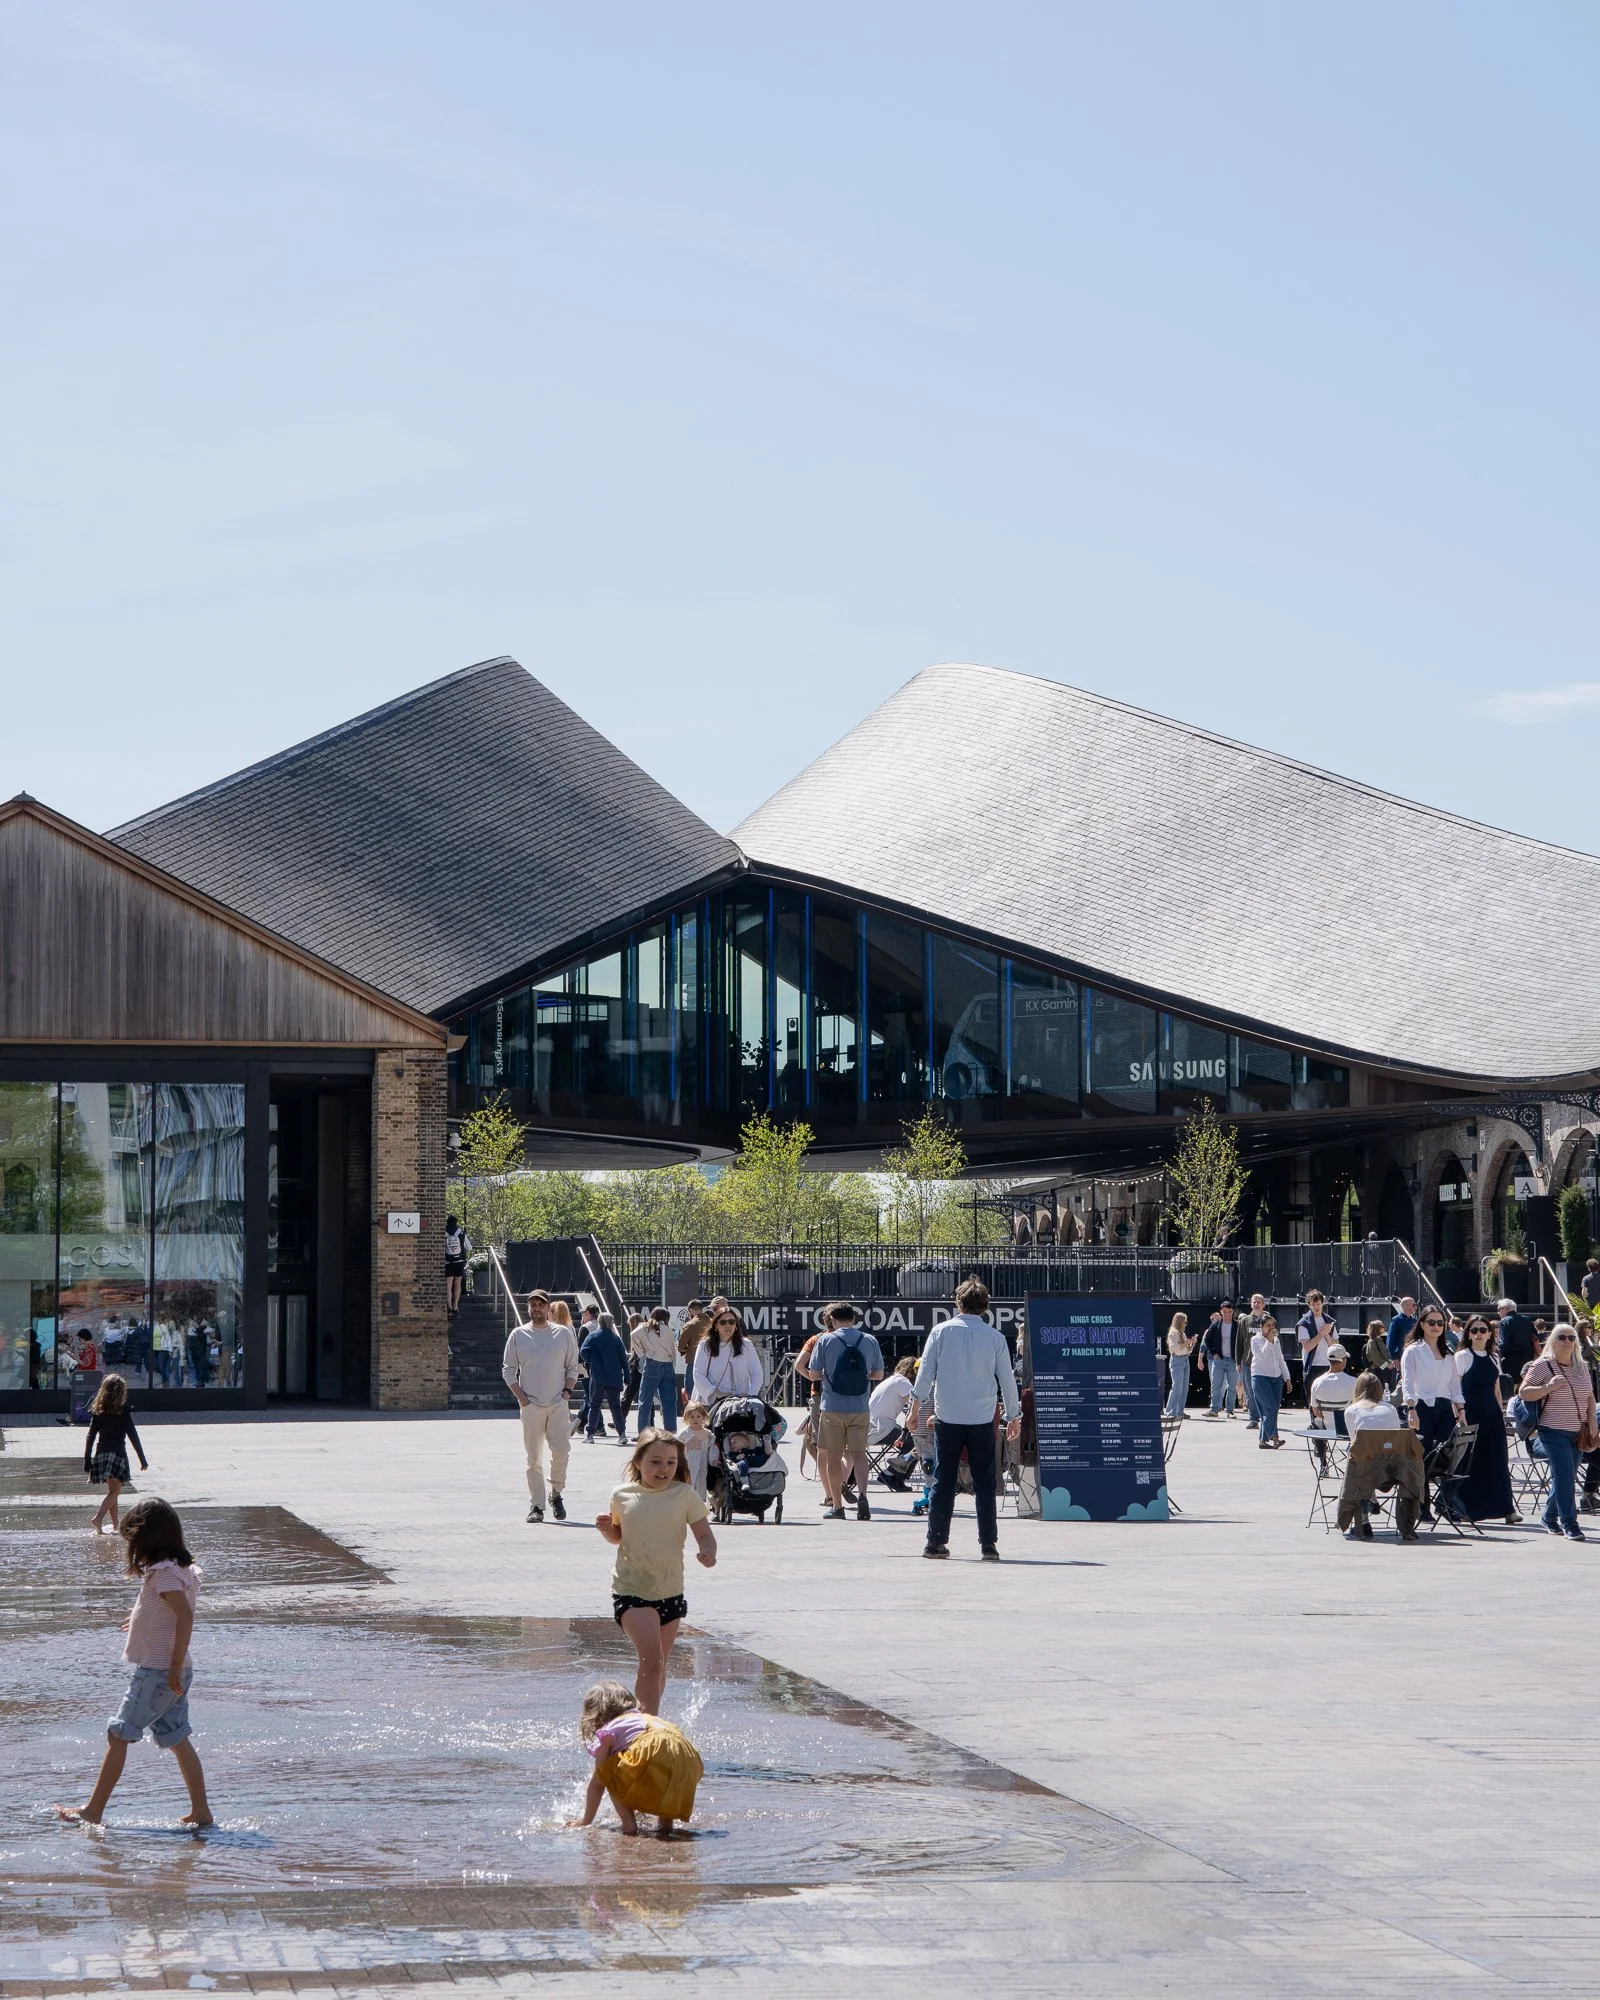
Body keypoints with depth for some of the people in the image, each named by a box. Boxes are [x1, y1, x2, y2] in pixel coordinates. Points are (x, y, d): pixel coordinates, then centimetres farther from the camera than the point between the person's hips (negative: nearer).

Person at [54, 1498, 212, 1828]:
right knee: (177, 1739, 11)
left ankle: (94, 1811, 2)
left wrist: (175, 1667, -26)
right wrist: (143, 1620, 34)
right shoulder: (179, 1568, 10)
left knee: (118, 1735, -2)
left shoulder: (164, 1574, -18)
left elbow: (186, 1616, -28)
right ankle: (200, 1811, 10)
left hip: (156, 1672, -9)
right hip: (170, 1672, 9)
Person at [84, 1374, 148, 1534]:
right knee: (115, 1491, -6)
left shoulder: (98, 1411, 6)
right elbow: (133, 1436, -5)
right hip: (117, 1453, -6)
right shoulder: (123, 1411, -7)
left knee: (112, 1491, 17)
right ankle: (98, 1518, -25)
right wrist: (142, 1459, 1)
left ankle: (115, 1525, 21)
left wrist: (87, 1461, 10)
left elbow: (90, 1438, 6)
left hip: (100, 1454, 6)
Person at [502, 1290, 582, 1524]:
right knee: (534, 1458, -1)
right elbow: (508, 1370, 7)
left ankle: (556, 1493, 12)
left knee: (561, 1451, -11)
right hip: (530, 1405, 0)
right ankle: (536, 1506, 5)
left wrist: (567, 1391, -1)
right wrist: (521, 1396, -3)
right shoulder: (518, 1335, 6)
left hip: (558, 1404, 0)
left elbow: (573, 1367, 12)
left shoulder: (563, 1333, 7)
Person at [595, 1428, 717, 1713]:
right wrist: (606, 1529, -8)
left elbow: (705, 1535, -3)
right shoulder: (623, 1496, -1)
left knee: (659, 1666, 14)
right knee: (652, 1659, -20)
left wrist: (708, 1551, -25)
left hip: (670, 1591, 2)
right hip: (631, 1590, -2)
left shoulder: (685, 1495, -4)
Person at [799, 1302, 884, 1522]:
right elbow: (878, 1374, 11)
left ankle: (837, 1506, 9)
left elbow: (813, 1375, -2)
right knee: (858, 1453, 6)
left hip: (833, 1407, -2)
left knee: (833, 1456, 7)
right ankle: (862, 1493, -18)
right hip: (861, 1408, 2)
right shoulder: (869, 1341, 3)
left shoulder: (826, 1341, -4)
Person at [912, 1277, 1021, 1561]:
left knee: (943, 1481, 6)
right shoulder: (995, 1338, 0)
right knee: (984, 1482, 5)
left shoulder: (941, 1332, -2)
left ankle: (936, 1541, 5)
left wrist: (917, 1406, 12)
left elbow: (925, 1372, 1)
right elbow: (1007, 1379, 7)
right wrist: (1014, 1416, 18)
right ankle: (988, 1544, 2)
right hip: (982, 1419, 0)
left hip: (947, 1417, 0)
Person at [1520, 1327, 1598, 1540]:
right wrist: (1548, 1387, -20)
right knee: (1564, 1477, -12)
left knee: (1565, 1478, 11)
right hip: (1554, 1432, -6)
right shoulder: (1542, 1365, -6)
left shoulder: (1581, 1367, 12)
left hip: (1577, 1432, 6)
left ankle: (1550, 1518, 26)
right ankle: (1569, 1524, -9)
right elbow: (1523, 1393, -7)